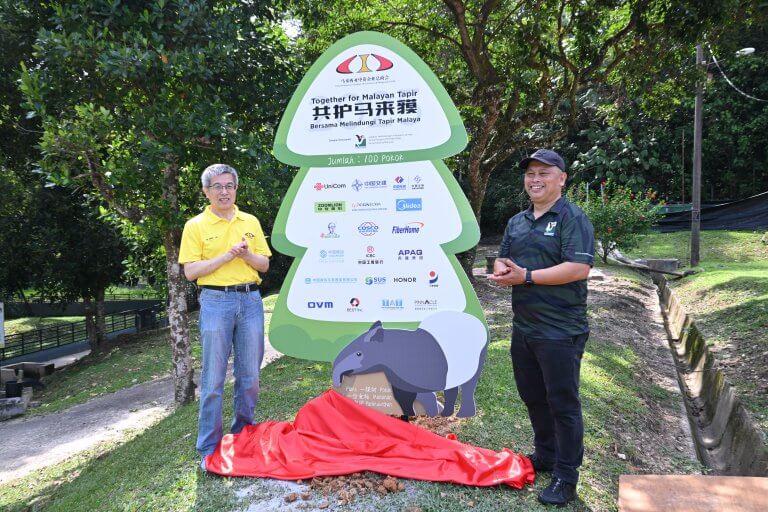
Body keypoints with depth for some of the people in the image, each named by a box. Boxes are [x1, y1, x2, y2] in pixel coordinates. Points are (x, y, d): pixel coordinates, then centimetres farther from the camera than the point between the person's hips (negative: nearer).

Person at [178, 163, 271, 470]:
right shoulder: (196, 226, 1)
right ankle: (209, 447, 9)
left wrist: (247, 255, -10)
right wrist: (227, 255, -14)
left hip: (251, 300, 4)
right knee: (213, 377, -1)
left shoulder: (250, 222, 11)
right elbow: (191, 271, -7)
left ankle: (243, 432, 26)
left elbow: (264, 265, 10)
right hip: (216, 302, -3)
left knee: (250, 374, 9)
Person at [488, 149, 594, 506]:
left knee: (562, 403, 2)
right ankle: (545, 455, 39)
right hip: (523, 327, 8)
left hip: (560, 330, -8)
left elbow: (579, 268, -22)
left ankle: (566, 477, 16)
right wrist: (502, 271, -6)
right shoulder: (517, 222, 13)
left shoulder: (573, 219, -11)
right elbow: (501, 260, 19)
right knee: (532, 396, 19)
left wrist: (526, 276, -22)